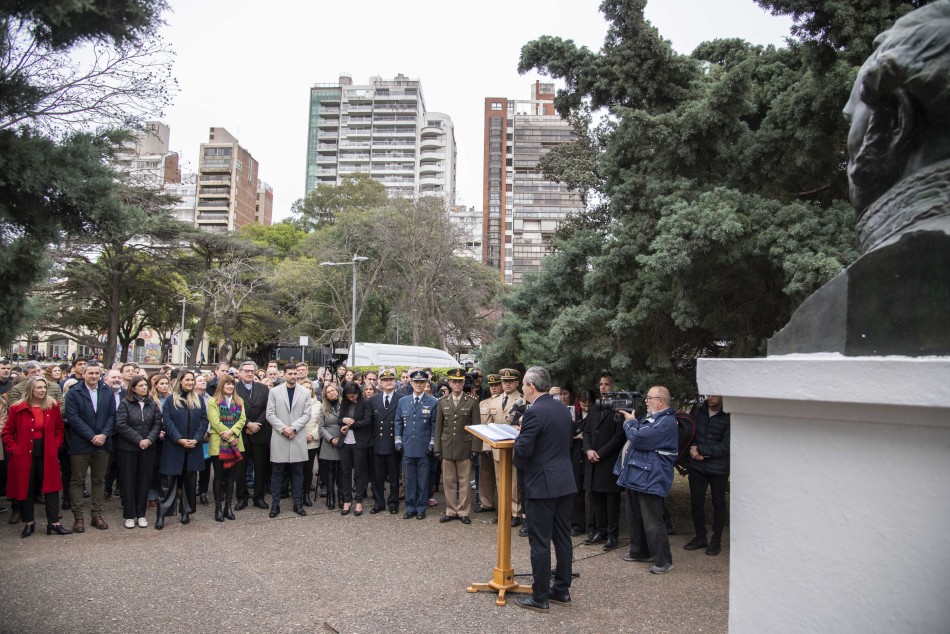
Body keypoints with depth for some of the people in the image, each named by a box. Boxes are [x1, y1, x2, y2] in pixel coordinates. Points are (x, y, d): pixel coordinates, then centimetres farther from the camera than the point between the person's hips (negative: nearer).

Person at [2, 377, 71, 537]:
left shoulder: (53, 406, 2)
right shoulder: (17, 408, -5)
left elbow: (59, 430, 10)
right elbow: (7, 433, 2)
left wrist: (55, 446, -1)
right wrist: (14, 449, -6)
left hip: (47, 455, 1)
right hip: (24, 455, -1)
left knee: (51, 488, 2)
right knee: (25, 489, 9)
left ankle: (54, 523, 9)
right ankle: (28, 523, 23)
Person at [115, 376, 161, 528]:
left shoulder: (152, 404, 6)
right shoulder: (125, 403, -5)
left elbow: (157, 423, 3)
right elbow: (121, 425, -12)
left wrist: (149, 439, -13)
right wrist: (138, 440, -15)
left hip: (148, 448, 3)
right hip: (128, 448, -3)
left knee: (144, 481, 6)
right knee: (128, 482, 3)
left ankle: (141, 514, 15)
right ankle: (129, 515, 13)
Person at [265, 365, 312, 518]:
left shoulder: (305, 393, 6)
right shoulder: (274, 392, 3)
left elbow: (307, 414, 1)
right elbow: (270, 414, -1)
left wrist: (293, 427, -12)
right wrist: (283, 428, -13)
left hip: (298, 438, 1)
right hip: (279, 437, -1)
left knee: (297, 472, 6)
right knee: (277, 472, 4)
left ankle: (298, 504, 14)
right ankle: (275, 504, 12)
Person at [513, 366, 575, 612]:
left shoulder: (534, 412, -18)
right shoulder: (563, 408, 8)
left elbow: (522, 451, -18)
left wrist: (519, 435, 0)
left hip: (542, 484, -8)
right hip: (565, 481, 8)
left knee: (540, 541, 1)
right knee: (563, 537, 14)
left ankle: (540, 597, 9)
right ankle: (562, 589, 25)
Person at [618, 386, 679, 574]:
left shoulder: (666, 422, -19)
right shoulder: (651, 417, 16)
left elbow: (638, 438, -25)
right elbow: (637, 433, 26)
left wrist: (630, 422, -7)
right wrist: (630, 419, 10)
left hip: (650, 479, -11)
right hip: (636, 476, 11)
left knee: (652, 522, -4)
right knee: (635, 518, 19)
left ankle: (663, 561, 7)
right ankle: (640, 552, 33)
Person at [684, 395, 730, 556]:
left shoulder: (728, 418, -13)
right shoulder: (697, 411, 1)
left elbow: (725, 447, -16)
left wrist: (700, 450, -15)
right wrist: (692, 449, -9)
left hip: (718, 469, -4)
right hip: (697, 466, 4)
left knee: (718, 503, 10)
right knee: (696, 501, 10)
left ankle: (716, 541, 23)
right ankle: (700, 537, 27)